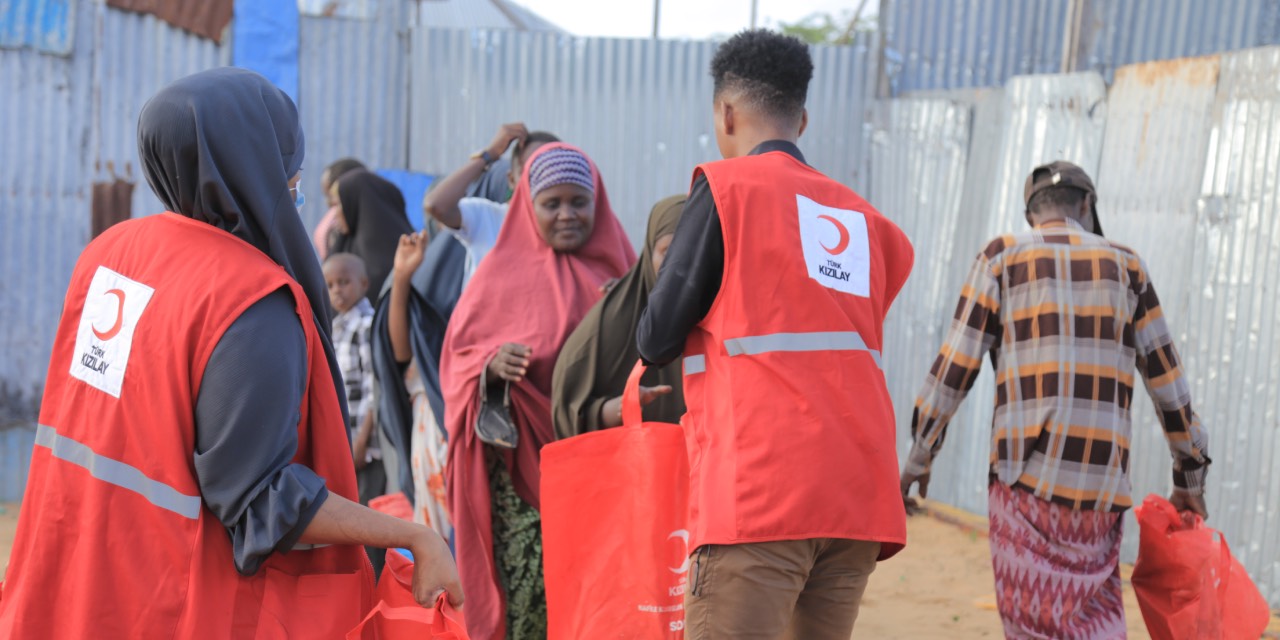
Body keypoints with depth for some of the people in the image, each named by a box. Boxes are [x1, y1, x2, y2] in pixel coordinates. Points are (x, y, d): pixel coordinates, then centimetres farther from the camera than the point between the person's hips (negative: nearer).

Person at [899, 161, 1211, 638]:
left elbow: (954, 367, 2)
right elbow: (1165, 378, 12)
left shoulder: (1001, 258, 6)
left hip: (1027, 478, -2)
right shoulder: (1124, 265, 12)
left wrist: (919, 457, 12)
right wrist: (1190, 476, 20)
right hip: (1102, 481, 2)